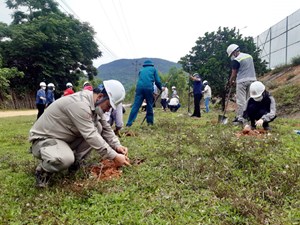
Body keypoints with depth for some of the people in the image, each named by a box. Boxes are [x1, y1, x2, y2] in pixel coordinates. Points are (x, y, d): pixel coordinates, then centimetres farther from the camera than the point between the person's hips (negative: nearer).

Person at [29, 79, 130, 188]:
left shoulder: (95, 103, -2)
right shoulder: (79, 104, -31)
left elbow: (106, 128, 5)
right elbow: (91, 136, -31)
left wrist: (117, 146, -10)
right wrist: (114, 156, -26)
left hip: (64, 138, 9)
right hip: (43, 139, -9)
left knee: (98, 127, -6)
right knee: (66, 159, -39)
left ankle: (75, 163, 2)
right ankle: (42, 170, -4)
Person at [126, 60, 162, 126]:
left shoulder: (141, 70, 30)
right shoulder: (153, 69, 20)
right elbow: (157, 81, 12)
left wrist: (153, 92, 38)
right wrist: (160, 88, 30)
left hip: (139, 87, 2)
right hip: (149, 88, -2)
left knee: (136, 106, -3)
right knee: (149, 105, 12)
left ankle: (129, 123, -10)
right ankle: (150, 121, 17)